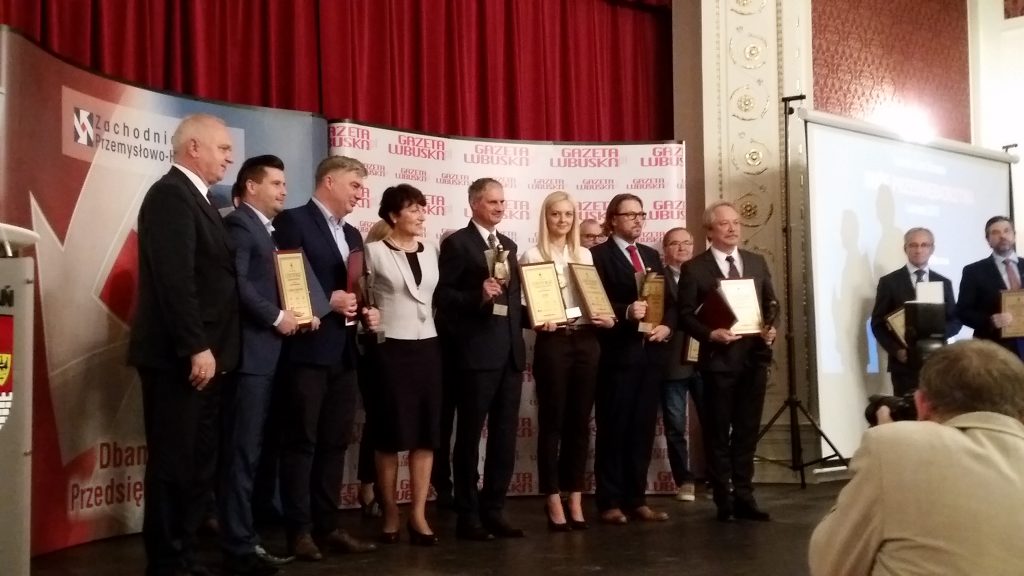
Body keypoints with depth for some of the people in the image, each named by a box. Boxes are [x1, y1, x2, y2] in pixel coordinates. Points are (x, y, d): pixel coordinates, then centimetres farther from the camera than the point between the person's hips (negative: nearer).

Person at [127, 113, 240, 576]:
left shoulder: (194, 198, 18)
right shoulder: (172, 194, -12)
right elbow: (174, 279, -21)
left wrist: (207, 348, 13)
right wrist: (196, 348, -22)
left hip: (199, 355, 10)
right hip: (180, 357, -10)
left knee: (198, 464, 13)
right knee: (173, 464, -2)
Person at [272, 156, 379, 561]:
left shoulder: (352, 234, 20)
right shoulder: (293, 221, -5)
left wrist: (367, 311, 4)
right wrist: (327, 301, -17)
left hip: (343, 352, 8)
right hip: (308, 350, -8)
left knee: (335, 443, 10)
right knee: (301, 442, 0)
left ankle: (327, 526, 18)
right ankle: (299, 531, 6)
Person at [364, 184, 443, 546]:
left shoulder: (430, 252, 12)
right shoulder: (374, 251, -3)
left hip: (427, 347, 5)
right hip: (391, 349, -5)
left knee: (427, 434, 3)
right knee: (392, 434, 2)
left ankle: (419, 515, 11)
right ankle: (390, 514, 15)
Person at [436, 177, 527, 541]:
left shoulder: (509, 245, 18)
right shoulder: (457, 243, -3)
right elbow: (441, 295, -10)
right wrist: (478, 296, -23)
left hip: (511, 351, 7)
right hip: (477, 352, -7)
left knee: (505, 435, 9)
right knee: (470, 434, 2)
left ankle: (493, 511, 19)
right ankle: (468, 516, 10)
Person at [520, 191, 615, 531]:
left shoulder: (585, 255, 15)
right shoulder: (533, 256, 1)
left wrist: (608, 319, -2)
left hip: (586, 342, 4)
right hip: (552, 343, -4)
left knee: (580, 421, 7)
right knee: (552, 422, 0)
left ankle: (575, 499, 15)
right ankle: (554, 502, 7)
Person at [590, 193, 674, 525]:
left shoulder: (651, 256, 18)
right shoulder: (599, 255, -2)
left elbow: (670, 301, 14)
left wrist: (667, 325, -4)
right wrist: (626, 313, -26)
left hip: (651, 352, 6)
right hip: (618, 352, -6)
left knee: (643, 428, 9)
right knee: (613, 428, 0)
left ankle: (637, 499, 17)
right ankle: (610, 502, 8)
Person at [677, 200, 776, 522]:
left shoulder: (757, 263, 11)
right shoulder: (694, 268, -3)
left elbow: (771, 304, 15)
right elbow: (685, 315, -6)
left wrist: (770, 328, -4)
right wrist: (710, 334, -20)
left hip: (754, 357, 4)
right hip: (719, 359, -4)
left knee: (747, 431, 10)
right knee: (718, 433, 4)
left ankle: (744, 498, 18)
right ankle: (723, 501, 13)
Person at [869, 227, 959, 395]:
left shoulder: (944, 283, 13)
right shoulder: (889, 282, 3)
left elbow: (955, 321, 12)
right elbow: (878, 324, 1)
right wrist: (896, 350, -13)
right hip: (905, 363, -2)